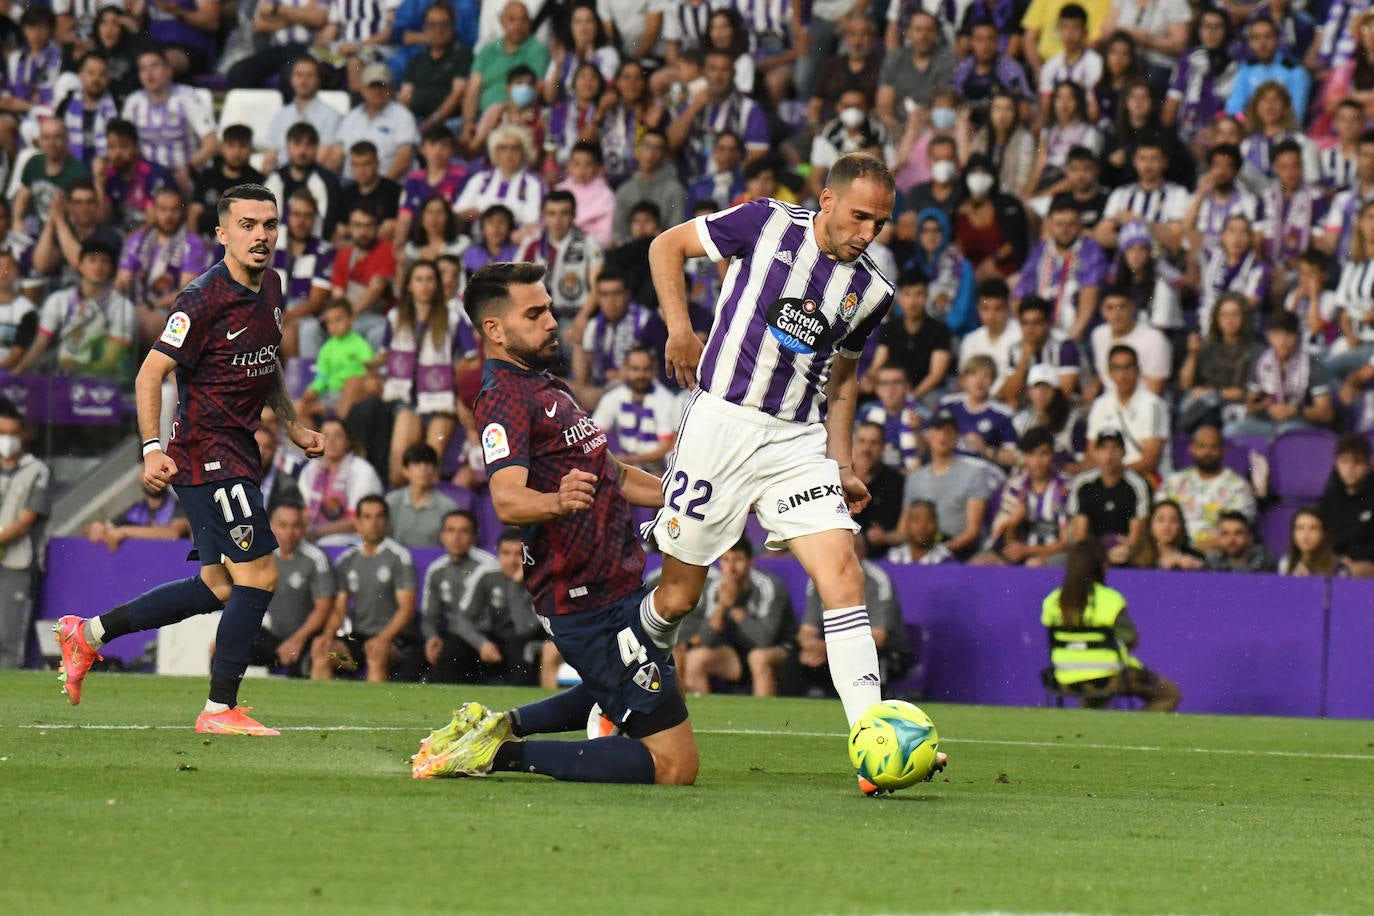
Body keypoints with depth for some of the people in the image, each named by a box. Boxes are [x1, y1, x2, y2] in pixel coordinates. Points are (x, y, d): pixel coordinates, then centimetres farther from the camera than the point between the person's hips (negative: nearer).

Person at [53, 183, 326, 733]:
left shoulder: (269, 287, 9)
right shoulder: (204, 299, -17)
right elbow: (151, 373, -17)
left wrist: (292, 425, 22)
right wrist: (152, 449, -25)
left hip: (237, 453, 9)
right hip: (205, 453, -9)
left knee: (218, 586, 13)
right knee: (258, 574, -10)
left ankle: (89, 632, 23)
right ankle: (220, 709, -2)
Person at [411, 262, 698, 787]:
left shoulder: (545, 387, 16)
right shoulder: (504, 397, -15)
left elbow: (609, 475, 28)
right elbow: (507, 499, -32)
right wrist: (556, 502, -52)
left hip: (615, 583, 10)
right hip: (592, 602, -10)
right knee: (674, 764, -13)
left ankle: (501, 724, 21)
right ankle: (504, 752, -13)